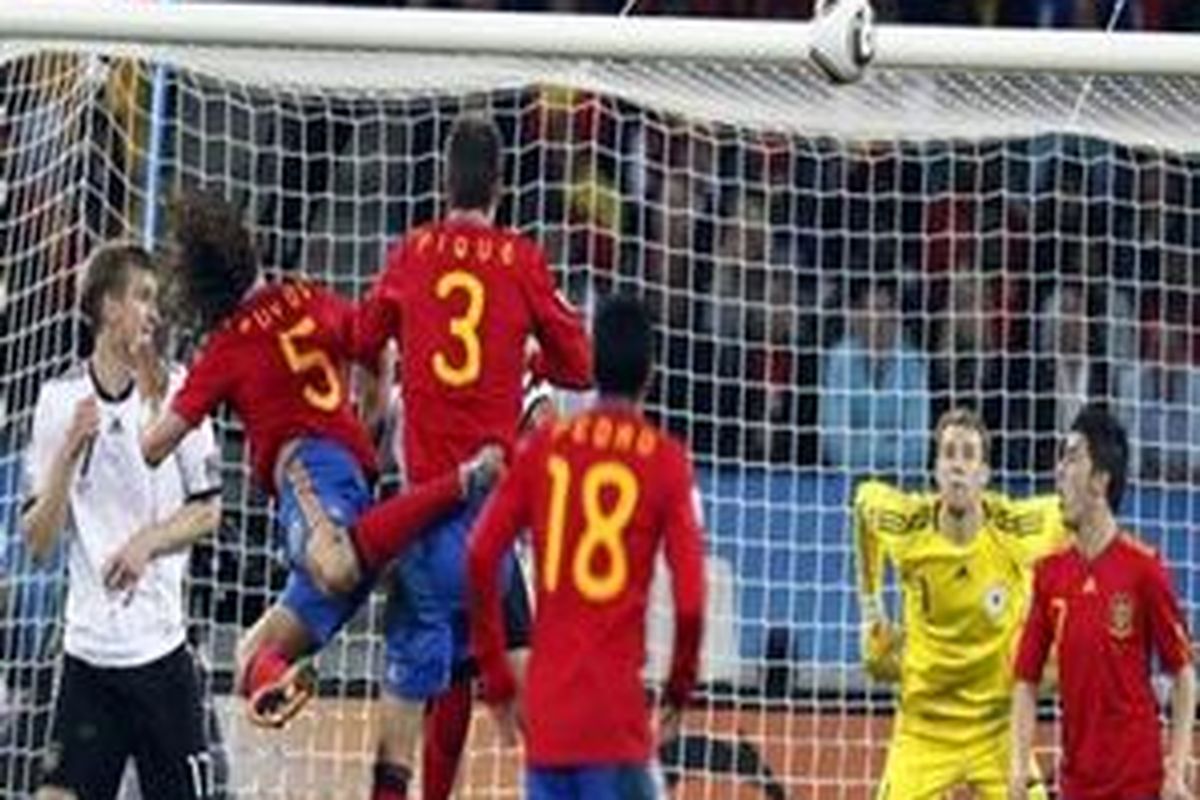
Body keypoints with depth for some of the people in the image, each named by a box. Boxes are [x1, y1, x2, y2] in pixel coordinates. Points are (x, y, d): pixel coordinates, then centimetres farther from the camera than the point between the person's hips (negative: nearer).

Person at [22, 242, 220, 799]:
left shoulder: (175, 391, -1)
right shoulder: (59, 399, 0)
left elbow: (208, 511, 5)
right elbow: (38, 541, 0)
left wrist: (148, 541, -13)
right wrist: (70, 452, -14)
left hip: (161, 644, 0)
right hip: (87, 645, 0)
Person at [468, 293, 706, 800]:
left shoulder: (543, 448, 8)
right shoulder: (666, 460, -1)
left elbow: (481, 560, 3)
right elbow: (690, 599, -7)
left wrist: (498, 683, 11)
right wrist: (680, 689, 11)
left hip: (544, 709, 4)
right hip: (616, 712, -4)